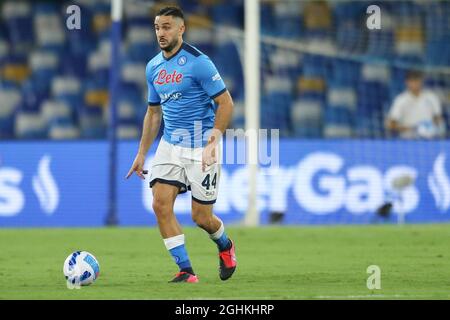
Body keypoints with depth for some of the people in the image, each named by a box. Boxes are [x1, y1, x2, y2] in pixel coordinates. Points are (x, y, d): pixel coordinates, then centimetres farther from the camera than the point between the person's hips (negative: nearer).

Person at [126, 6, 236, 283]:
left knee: (201, 217, -1)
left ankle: (225, 246, 34)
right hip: (170, 145, 6)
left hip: (201, 148, -6)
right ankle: (186, 271, -4)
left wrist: (213, 141, -21)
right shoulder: (153, 67, 8)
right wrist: (141, 154, 16)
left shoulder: (198, 62, -14)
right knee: (161, 204, -11)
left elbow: (226, 103, -13)